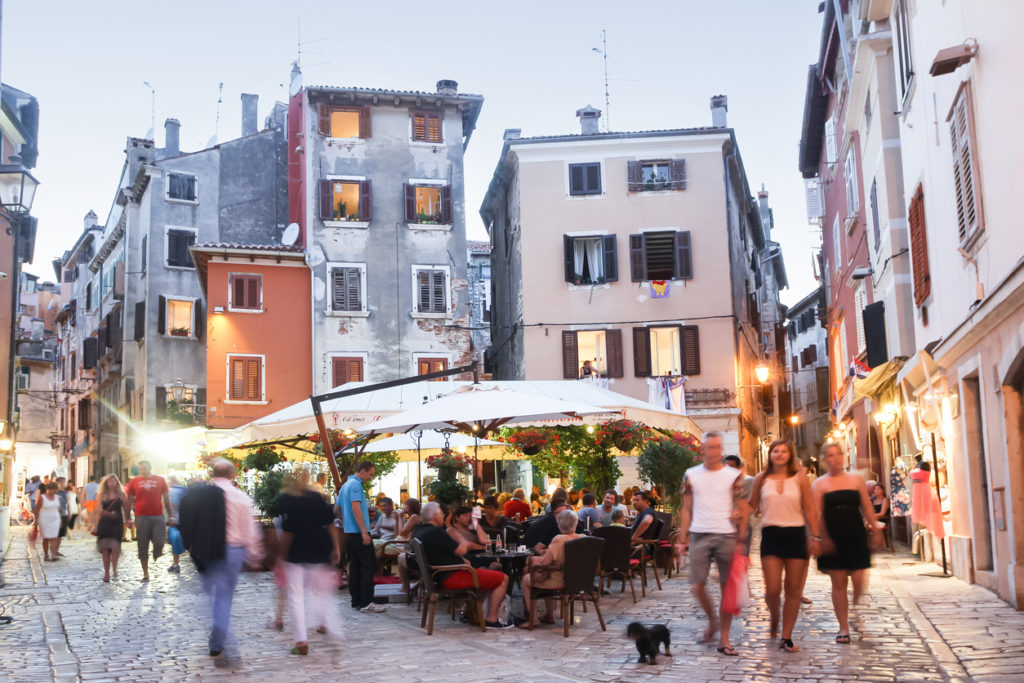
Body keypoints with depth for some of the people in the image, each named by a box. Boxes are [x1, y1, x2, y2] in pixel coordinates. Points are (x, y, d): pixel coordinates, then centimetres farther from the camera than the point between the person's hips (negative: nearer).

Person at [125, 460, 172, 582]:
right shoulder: (134, 482, 6)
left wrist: (171, 516, 9)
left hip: (158, 517, 0)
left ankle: (156, 555, 24)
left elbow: (166, 499, 11)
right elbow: (129, 501, 10)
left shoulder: (160, 480, 7)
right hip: (141, 517, 0)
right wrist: (128, 518, 6)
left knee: (159, 542, -11)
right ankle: (145, 573, 12)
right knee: (143, 546, 3)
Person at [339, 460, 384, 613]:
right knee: (368, 567, -9)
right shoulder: (356, 485, -13)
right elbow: (356, 508, -22)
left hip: (348, 533, 10)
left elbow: (338, 509, 25)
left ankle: (356, 601, 12)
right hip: (358, 532, -10)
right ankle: (366, 603, -13)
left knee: (355, 567, 11)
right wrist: (364, 532, -23)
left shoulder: (345, 485, 18)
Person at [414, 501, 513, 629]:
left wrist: (460, 559, 11)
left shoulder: (419, 532, 10)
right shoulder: (436, 532, -21)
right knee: (502, 579, -6)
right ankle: (491, 619, -2)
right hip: (452, 578, -11)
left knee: (485, 573, 30)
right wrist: (465, 544, 2)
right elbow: (461, 550, -22)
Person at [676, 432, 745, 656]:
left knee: (728, 587, 0)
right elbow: (687, 510, 11)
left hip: (726, 536, -1)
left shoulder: (734, 476, 3)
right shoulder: (691, 475, 8)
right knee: (697, 586, -1)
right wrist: (682, 540, 5)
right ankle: (712, 619, 28)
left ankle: (724, 639, 8)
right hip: (699, 535, 1)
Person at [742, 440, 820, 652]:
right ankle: (774, 617, 26)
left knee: (794, 590, 2)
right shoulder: (761, 479, 6)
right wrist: (742, 532, 2)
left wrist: (815, 537, -2)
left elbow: (810, 509, 4)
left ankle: (786, 638, 11)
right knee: (772, 589, -8)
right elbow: (750, 506, 10)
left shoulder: (799, 479, 4)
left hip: (796, 534, 0)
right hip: (771, 535, 0)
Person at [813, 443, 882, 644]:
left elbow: (867, 508, 12)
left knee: (858, 580, -3)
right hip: (833, 539, -2)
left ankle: (854, 605, 32)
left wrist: (876, 530, 7)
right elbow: (816, 513, -6)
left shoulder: (856, 480, 9)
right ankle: (844, 628, 9)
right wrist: (822, 537, -16)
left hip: (856, 536, 2)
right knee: (838, 582, 0)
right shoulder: (820, 484, 1)